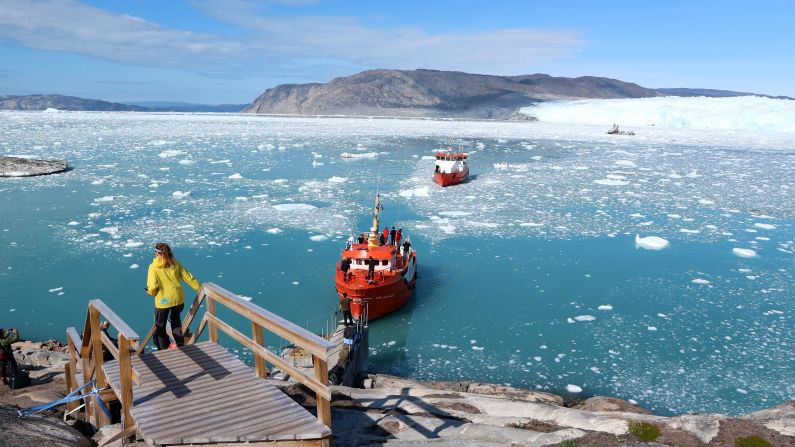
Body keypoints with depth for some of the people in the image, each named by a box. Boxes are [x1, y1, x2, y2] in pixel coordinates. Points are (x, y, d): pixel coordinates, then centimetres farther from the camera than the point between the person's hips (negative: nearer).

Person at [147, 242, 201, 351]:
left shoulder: (153, 267, -11)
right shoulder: (175, 263, -1)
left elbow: (153, 287, -18)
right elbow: (189, 278, 2)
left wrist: (151, 292, 6)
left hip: (163, 300, -4)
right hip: (178, 298, 4)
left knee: (160, 326, 14)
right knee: (176, 320, 27)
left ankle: (163, 350, 18)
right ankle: (180, 345, 32)